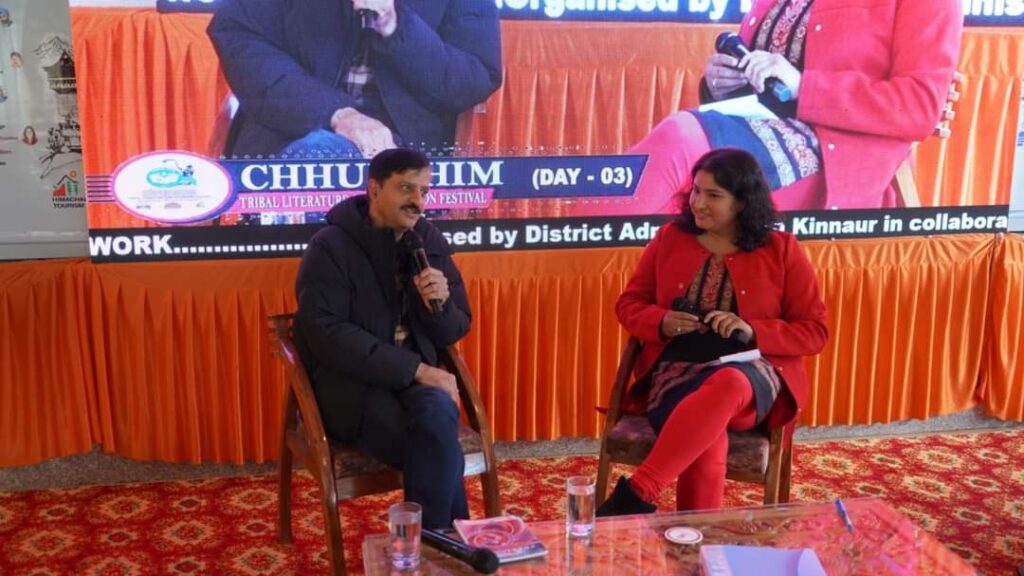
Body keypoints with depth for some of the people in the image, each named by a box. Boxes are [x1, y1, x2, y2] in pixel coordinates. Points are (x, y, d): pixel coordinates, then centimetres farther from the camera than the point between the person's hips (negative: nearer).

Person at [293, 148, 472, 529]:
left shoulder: (430, 242, 7)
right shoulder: (330, 247, -8)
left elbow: (453, 331, 11)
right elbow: (327, 335, -18)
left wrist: (439, 305, -14)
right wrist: (414, 369, -24)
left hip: (413, 376, 4)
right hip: (347, 383, -4)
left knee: (438, 412, -32)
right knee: (438, 441, -29)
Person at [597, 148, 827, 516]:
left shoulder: (781, 250, 7)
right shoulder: (669, 238, 12)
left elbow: (814, 331, 6)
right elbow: (629, 304, 17)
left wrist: (752, 331, -13)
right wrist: (662, 322, -7)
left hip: (752, 373, -1)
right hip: (676, 367, 1)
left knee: (726, 387, -41)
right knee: (705, 435, -37)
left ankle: (634, 495, -41)